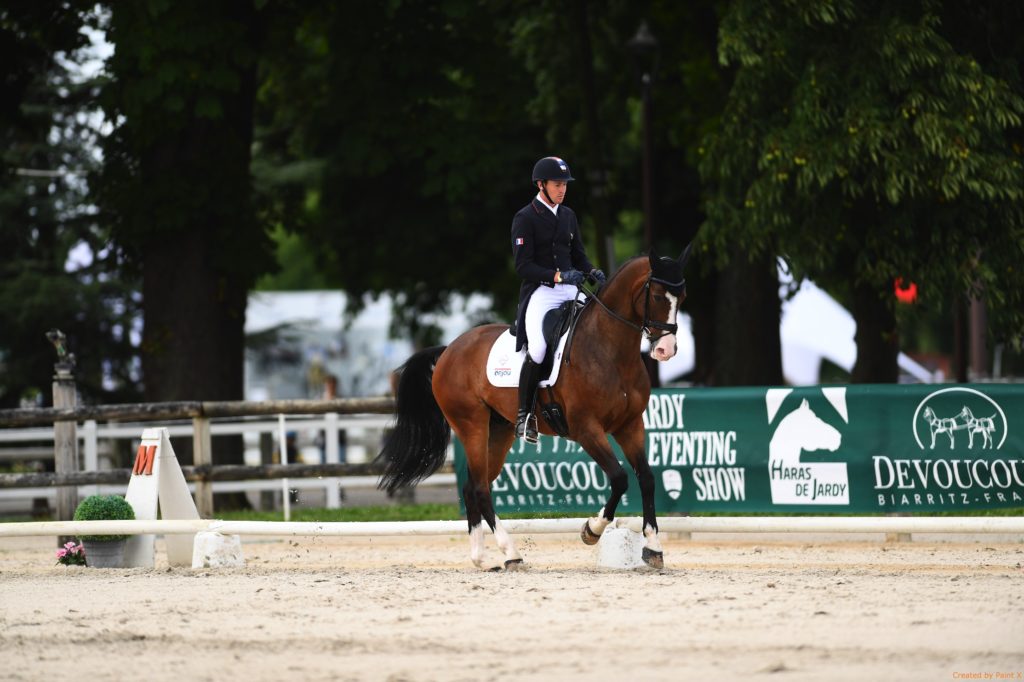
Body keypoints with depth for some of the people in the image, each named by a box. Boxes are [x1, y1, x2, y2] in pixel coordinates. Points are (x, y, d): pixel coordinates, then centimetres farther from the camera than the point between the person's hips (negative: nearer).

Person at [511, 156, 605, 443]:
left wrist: (591, 272, -1)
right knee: (538, 349, -25)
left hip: (570, 290, 6)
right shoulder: (525, 218, -4)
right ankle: (524, 414, -10)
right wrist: (558, 276, -22)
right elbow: (523, 265, -11)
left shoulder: (568, 215, 16)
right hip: (540, 292, -6)